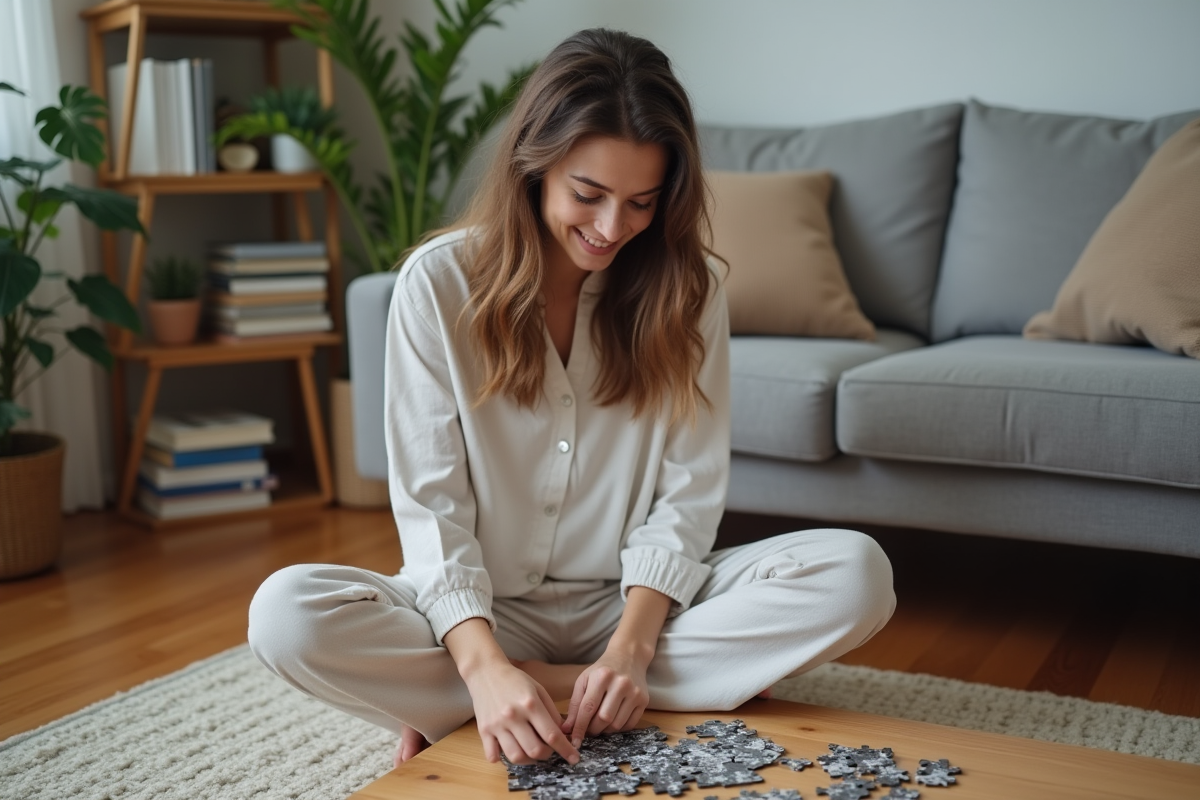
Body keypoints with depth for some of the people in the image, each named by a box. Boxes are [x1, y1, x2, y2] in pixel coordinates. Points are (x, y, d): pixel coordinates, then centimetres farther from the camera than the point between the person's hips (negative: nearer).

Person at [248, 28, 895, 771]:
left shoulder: (687, 286, -4)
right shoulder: (440, 281, -10)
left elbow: (687, 493, -6)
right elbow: (431, 503, -13)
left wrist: (630, 648, -21)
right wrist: (484, 666, -28)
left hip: (636, 602, 3)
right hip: (484, 610, -3)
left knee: (857, 572, -23)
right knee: (287, 612, -29)